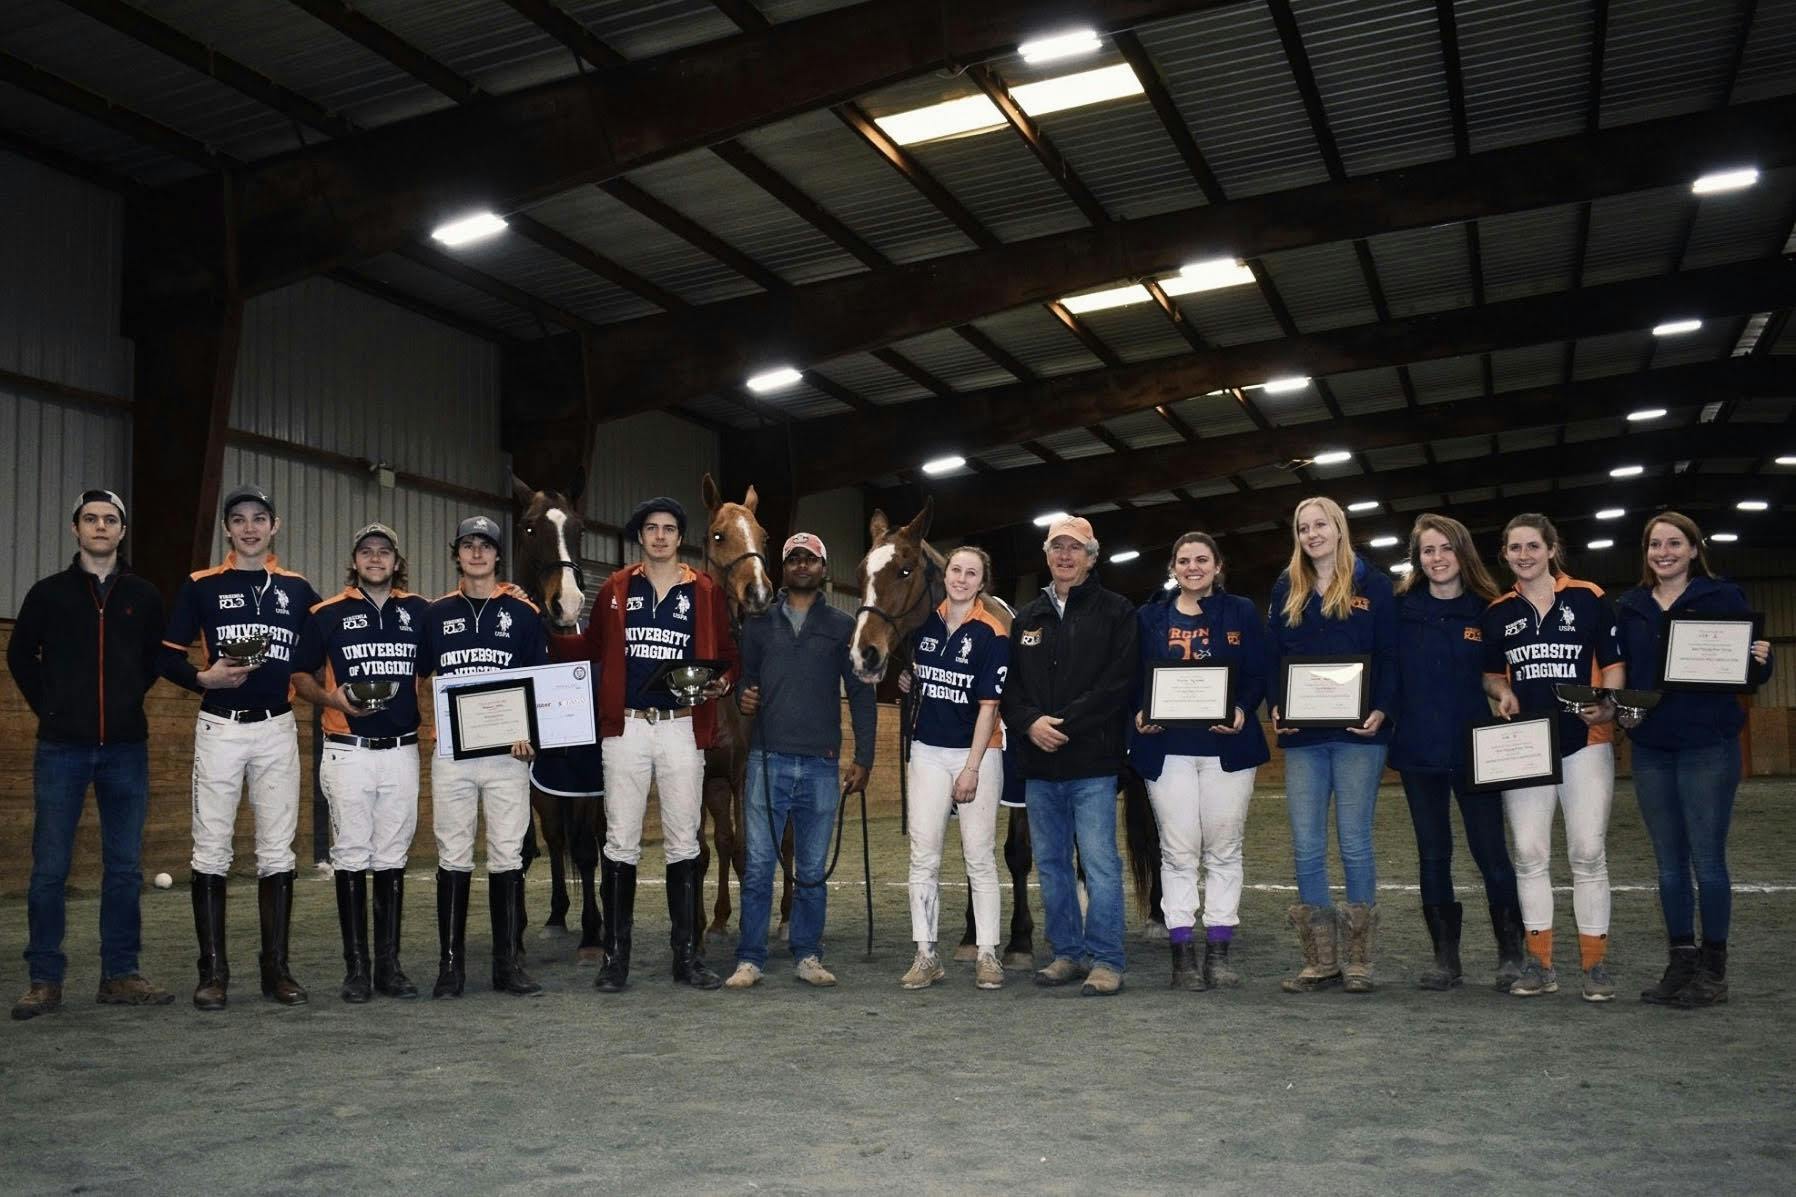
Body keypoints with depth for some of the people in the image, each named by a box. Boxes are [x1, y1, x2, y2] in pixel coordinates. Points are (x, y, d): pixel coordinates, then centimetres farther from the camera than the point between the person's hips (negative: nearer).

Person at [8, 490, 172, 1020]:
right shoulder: (49, 593, 3)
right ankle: (45, 980, 9)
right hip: (62, 748, -1)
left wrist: (129, 700, 8)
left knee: (124, 867, 5)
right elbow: (21, 655, 12)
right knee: (50, 868, 0)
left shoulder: (144, 596, 6)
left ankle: (120, 975, 14)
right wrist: (48, 707, 5)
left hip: (126, 748, 2)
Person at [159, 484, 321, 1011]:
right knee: (211, 850, 0)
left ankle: (277, 968, 10)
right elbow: (167, 655, 3)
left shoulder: (298, 590, 10)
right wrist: (205, 678, -14)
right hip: (219, 728, -1)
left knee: (277, 851, 3)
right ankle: (212, 971, 7)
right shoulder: (201, 586, 4)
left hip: (277, 730, 2)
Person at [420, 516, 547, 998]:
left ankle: (508, 963, 9)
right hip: (451, 752, 1)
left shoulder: (523, 613, 6)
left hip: (507, 752, -1)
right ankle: (450, 964, 11)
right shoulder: (437, 614, 9)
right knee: (452, 858, 4)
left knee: (508, 855, 2)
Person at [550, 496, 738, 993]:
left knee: (684, 842, 6)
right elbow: (591, 649, 14)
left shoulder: (705, 593, 6)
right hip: (626, 728, 0)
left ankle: (688, 955, 14)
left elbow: (727, 655, 9)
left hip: (682, 728, 0)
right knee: (620, 843, 3)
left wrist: (721, 683, -11)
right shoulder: (615, 590, 8)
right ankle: (615, 957, 10)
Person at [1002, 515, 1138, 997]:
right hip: (1039, 764, 6)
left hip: (1092, 762, -5)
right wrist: (1030, 722, -9)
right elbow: (1009, 685, 12)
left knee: (1100, 863, -6)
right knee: (1051, 864, 12)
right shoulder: (1026, 619, 16)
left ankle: (1106, 960, 2)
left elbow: (1121, 681, -10)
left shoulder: (1115, 612, 1)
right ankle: (1068, 953, 22)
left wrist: (1064, 722, -15)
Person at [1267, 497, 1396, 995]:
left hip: (1357, 733, -3)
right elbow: (1273, 655, 12)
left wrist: (1382, 710, -13)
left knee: (1354, 843, 1)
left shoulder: (1372, 585, 4)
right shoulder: (1287, 590, 13)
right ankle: (1320, 960, 10)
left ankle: (1359, 961, 10)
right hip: (1302, 735, 3)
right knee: (1307, 847, 2)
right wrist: (1276, 707, -4)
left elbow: (1390, 655, 0)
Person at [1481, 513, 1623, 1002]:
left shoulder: (1589, 599, 0)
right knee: (1529, 853, 2)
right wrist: (1502, 693, -3)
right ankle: (1540, 963, 10)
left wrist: (1608, 705, -18)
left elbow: (1614, 663, 1)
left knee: (1588, 852, -2)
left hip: (1585, 742, -3)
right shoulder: (1498, 612, 9)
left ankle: (1595, 963, 7)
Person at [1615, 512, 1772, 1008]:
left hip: (1709, 746, -4)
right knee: (1670, 863, 9)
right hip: (1650, 748, 4)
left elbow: (1754, 672, -1)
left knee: (1707, 859, -2)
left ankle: (1713, 968, 9)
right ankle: (1681, 963, 17)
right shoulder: (1629, 607, 11)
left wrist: (1760, 662, -23)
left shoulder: (1723, 597, -1)